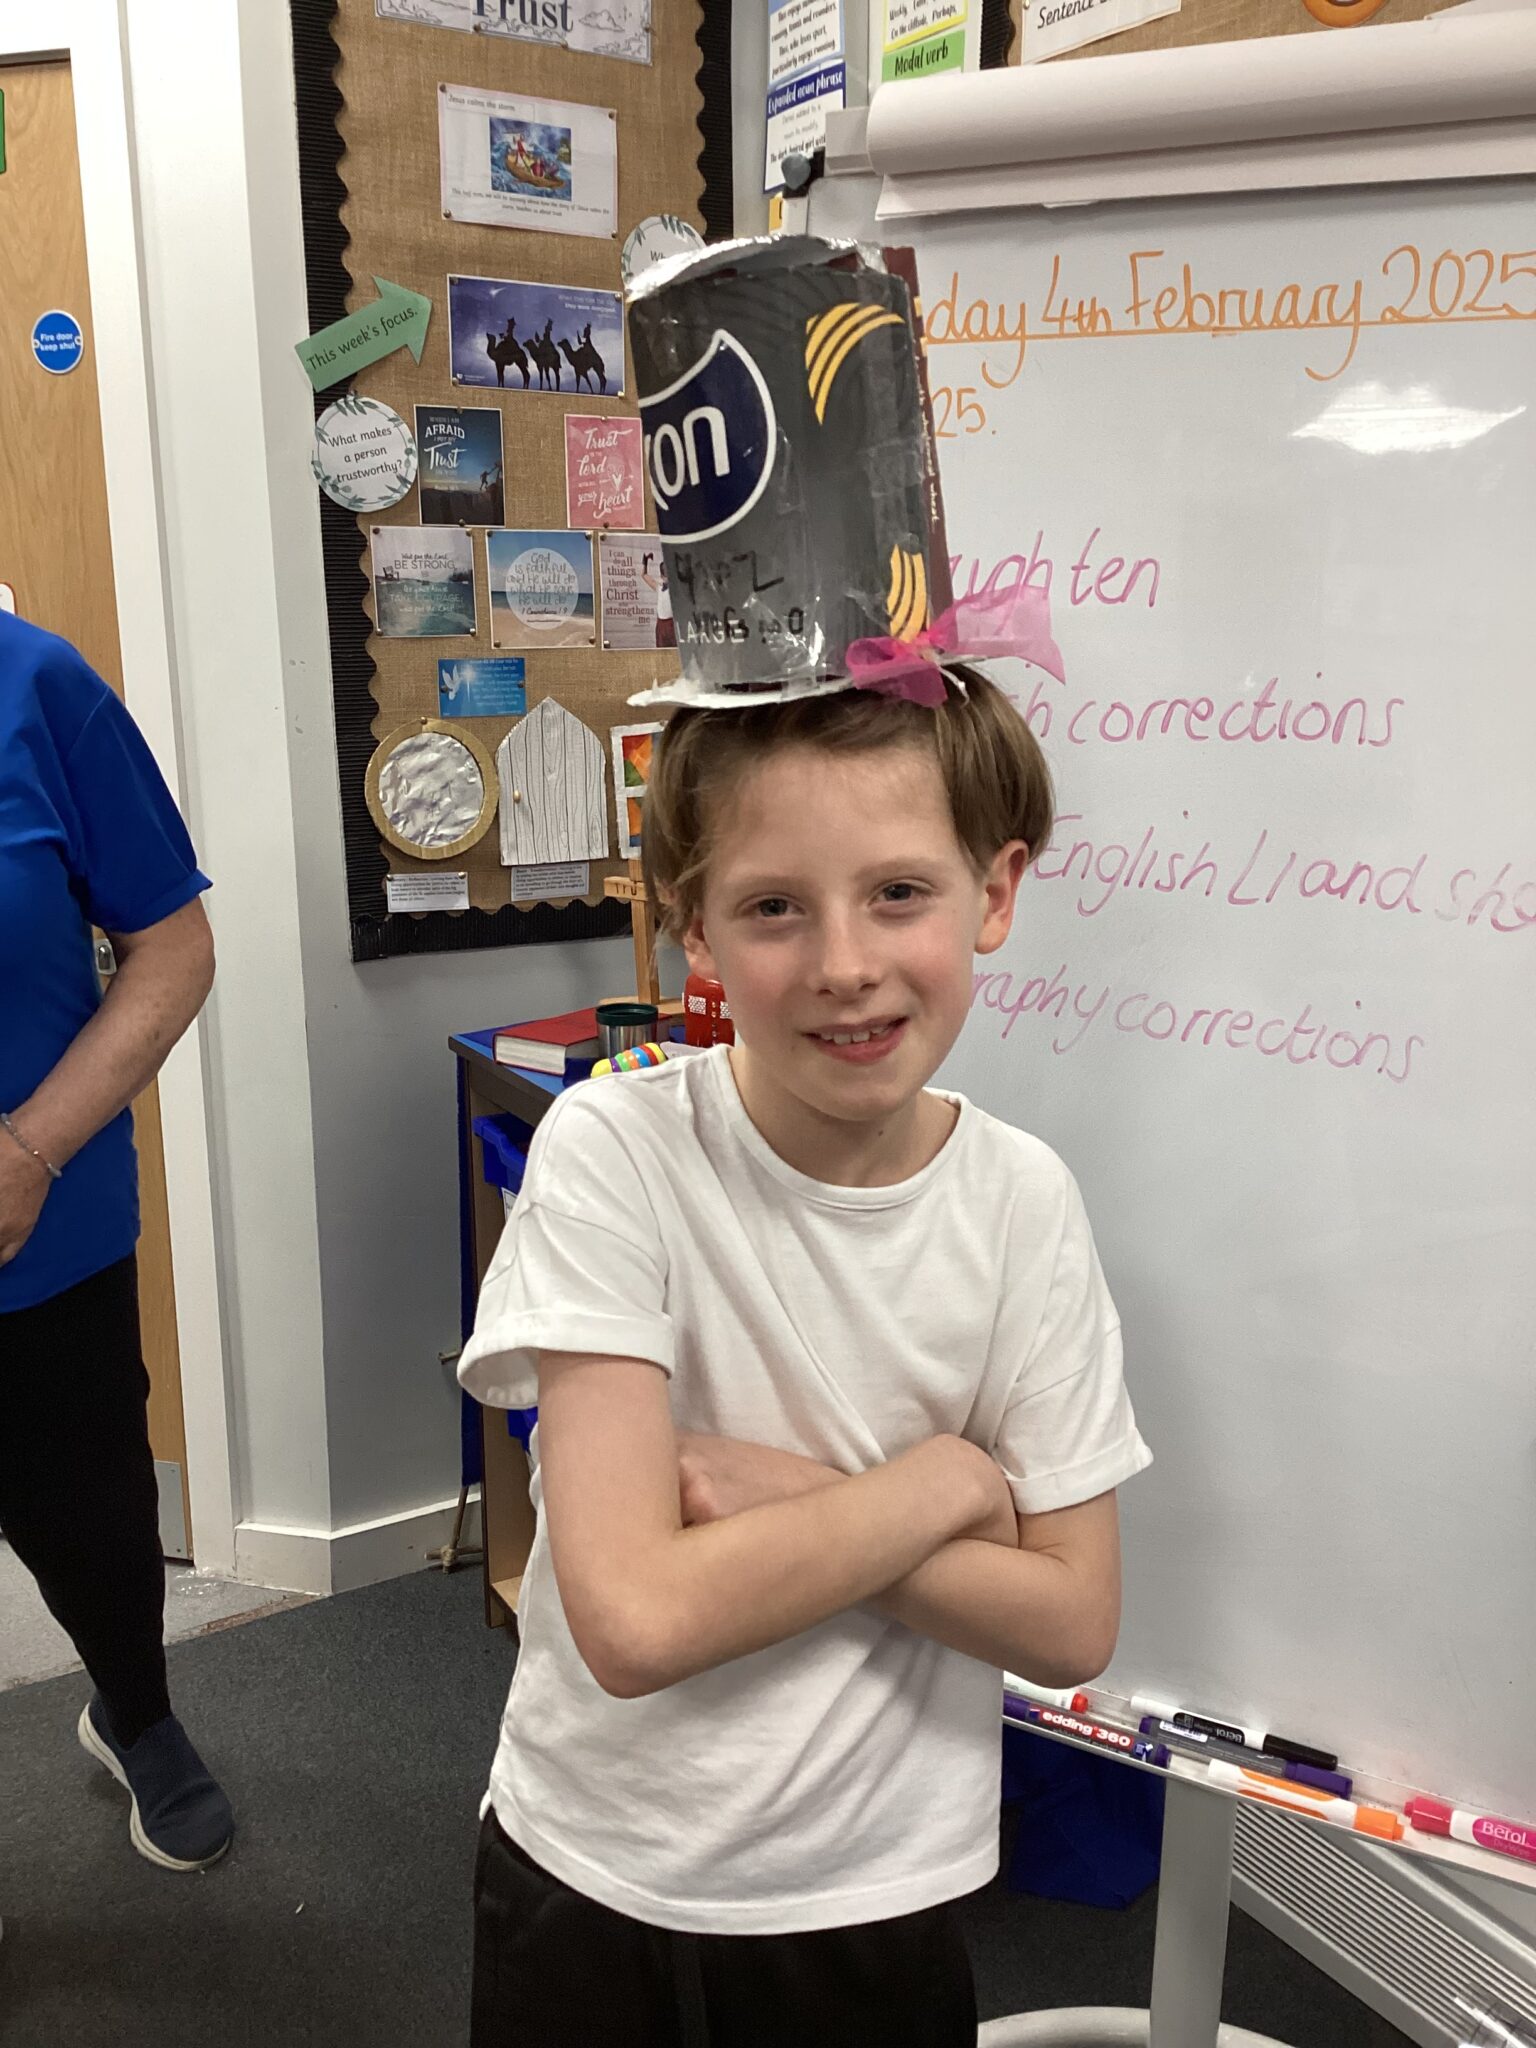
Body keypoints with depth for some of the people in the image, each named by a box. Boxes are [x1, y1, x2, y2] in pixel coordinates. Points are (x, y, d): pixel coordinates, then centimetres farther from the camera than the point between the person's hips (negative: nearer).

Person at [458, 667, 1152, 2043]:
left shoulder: (1024, 1203, -13)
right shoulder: (611, 1154, -22)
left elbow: (1073, 1624, -11)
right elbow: (637, 1619, -27)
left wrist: (786, 1498, -22)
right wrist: (942, 1481, -19)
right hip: (593, 1877, -1)